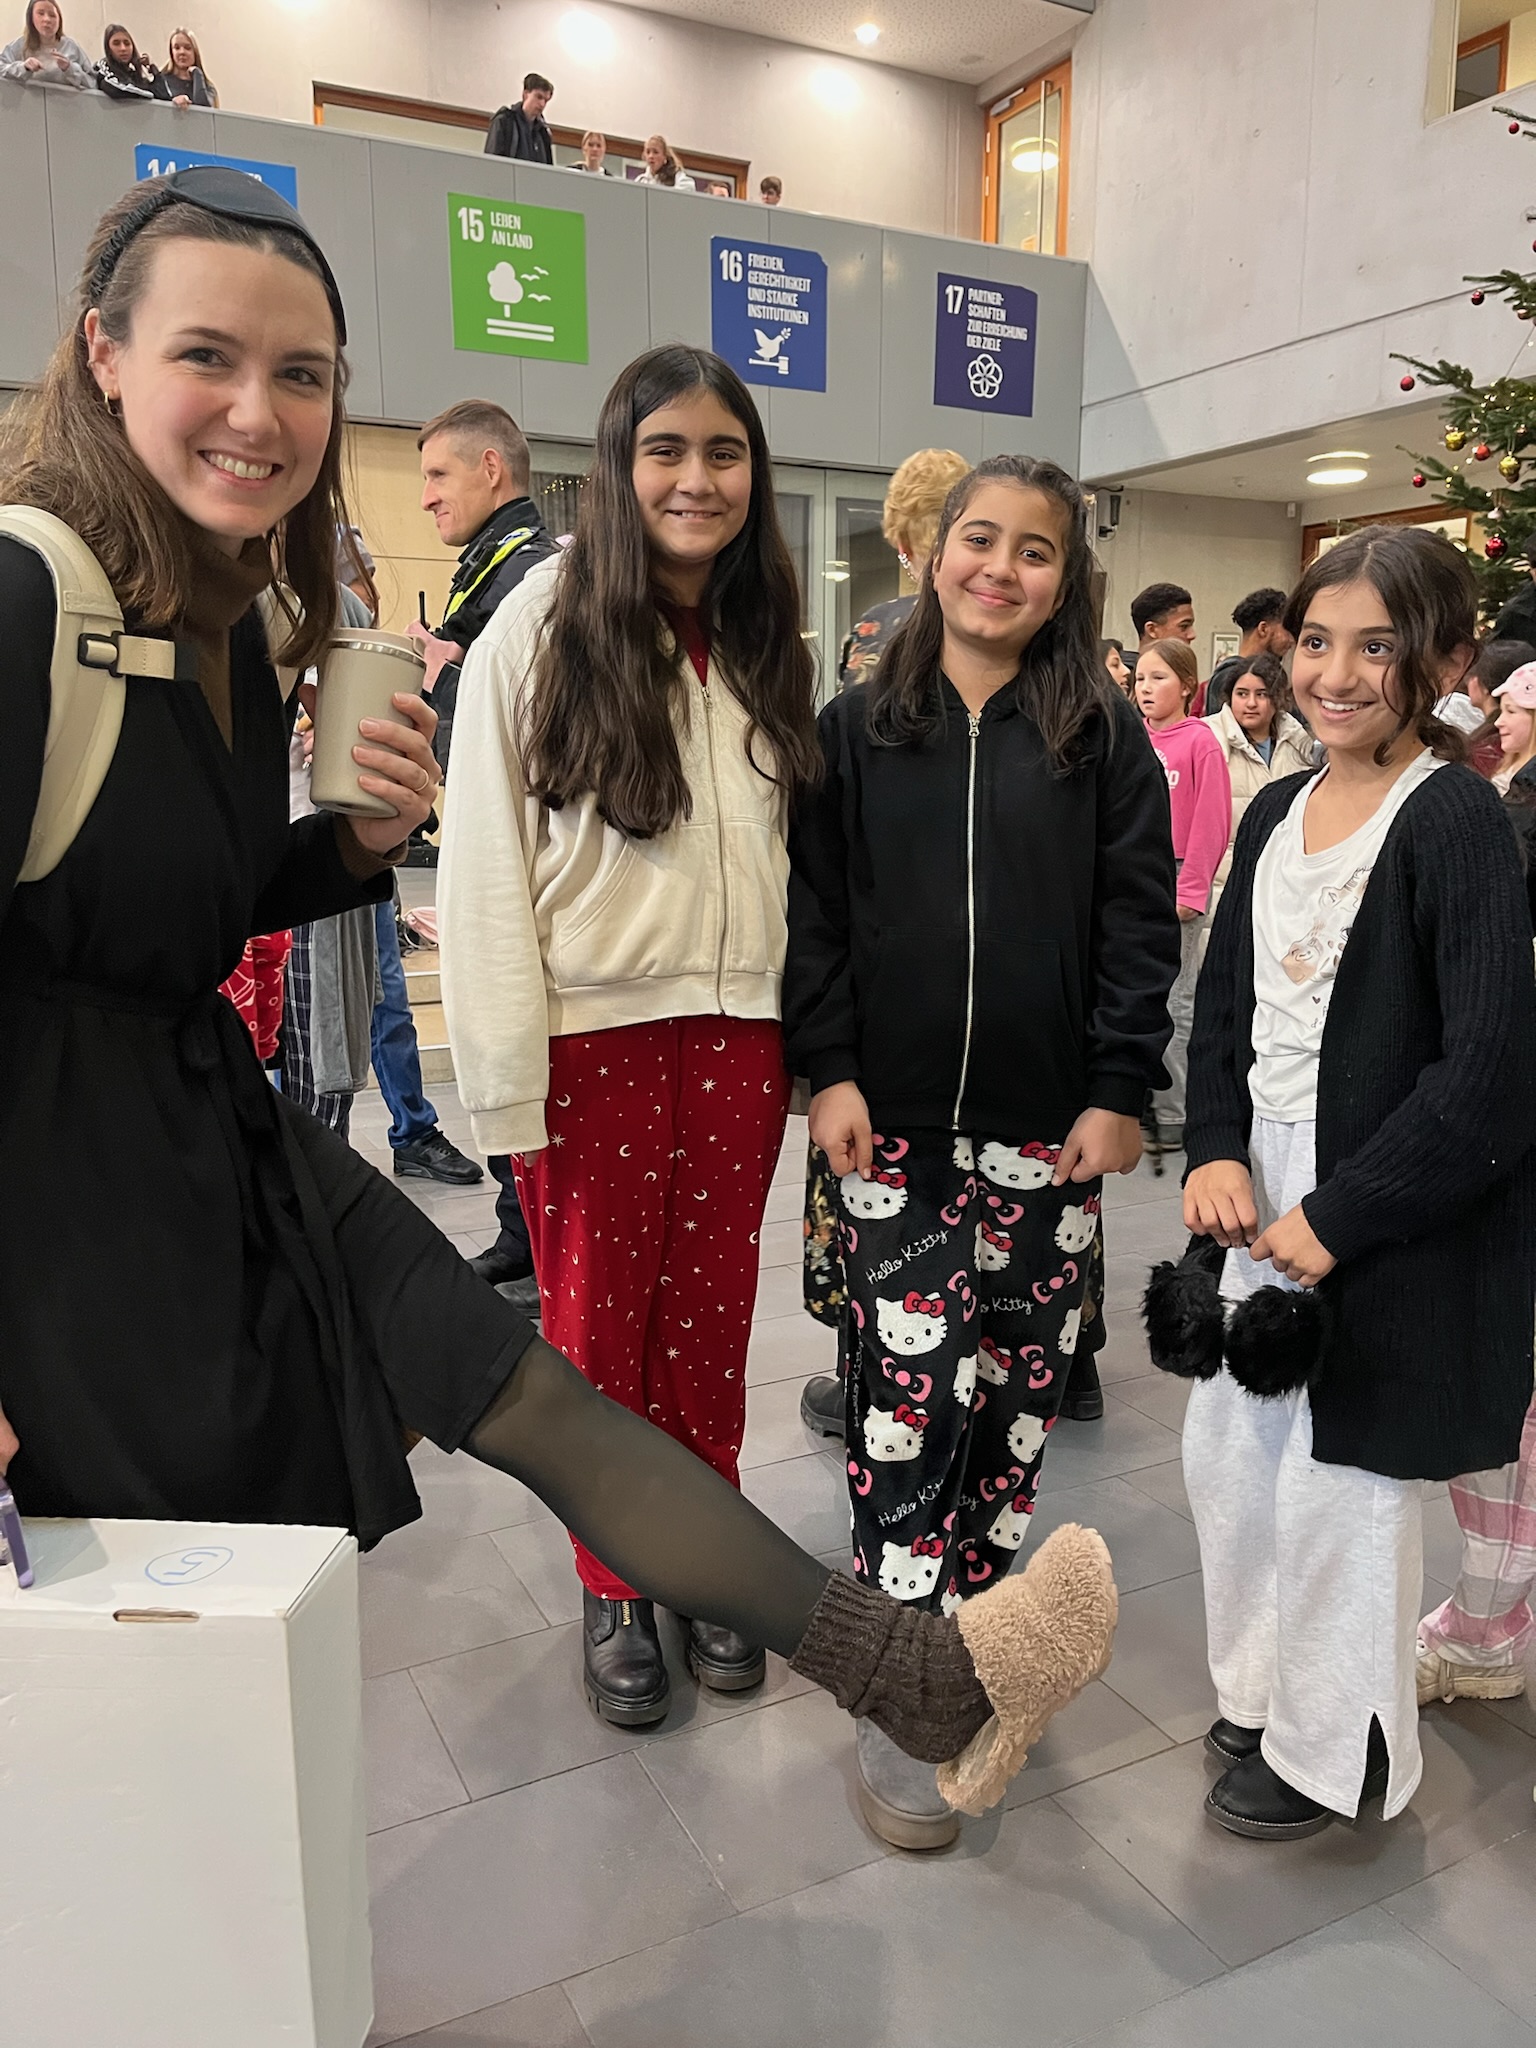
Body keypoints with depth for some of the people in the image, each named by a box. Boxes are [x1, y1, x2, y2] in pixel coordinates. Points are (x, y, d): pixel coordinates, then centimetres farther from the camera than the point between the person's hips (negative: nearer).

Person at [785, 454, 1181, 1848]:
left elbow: (1141, 921, 2)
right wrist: (829, 1069, -4)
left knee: (1019, 1386, 8)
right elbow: (817, 908, 5)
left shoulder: (1105, 737, 4)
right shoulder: (857, 729, 6)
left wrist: (1118, 1090, -4)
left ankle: (970, 1606, 29)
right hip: (898, 1120, -1)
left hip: (1048, 1127, 1)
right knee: (915, 1386, -5)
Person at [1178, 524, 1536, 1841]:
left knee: (1339, 1482, 7)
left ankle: (1335, 1748, 31)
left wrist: (1338, 1217, -18)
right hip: (1262, 1191, 7)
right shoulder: (1279, 811, 7)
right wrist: (1218, 1154, -4)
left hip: (1390, 1220, -6)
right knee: (1228, 1452, 15)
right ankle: (1261, 1688, 40)